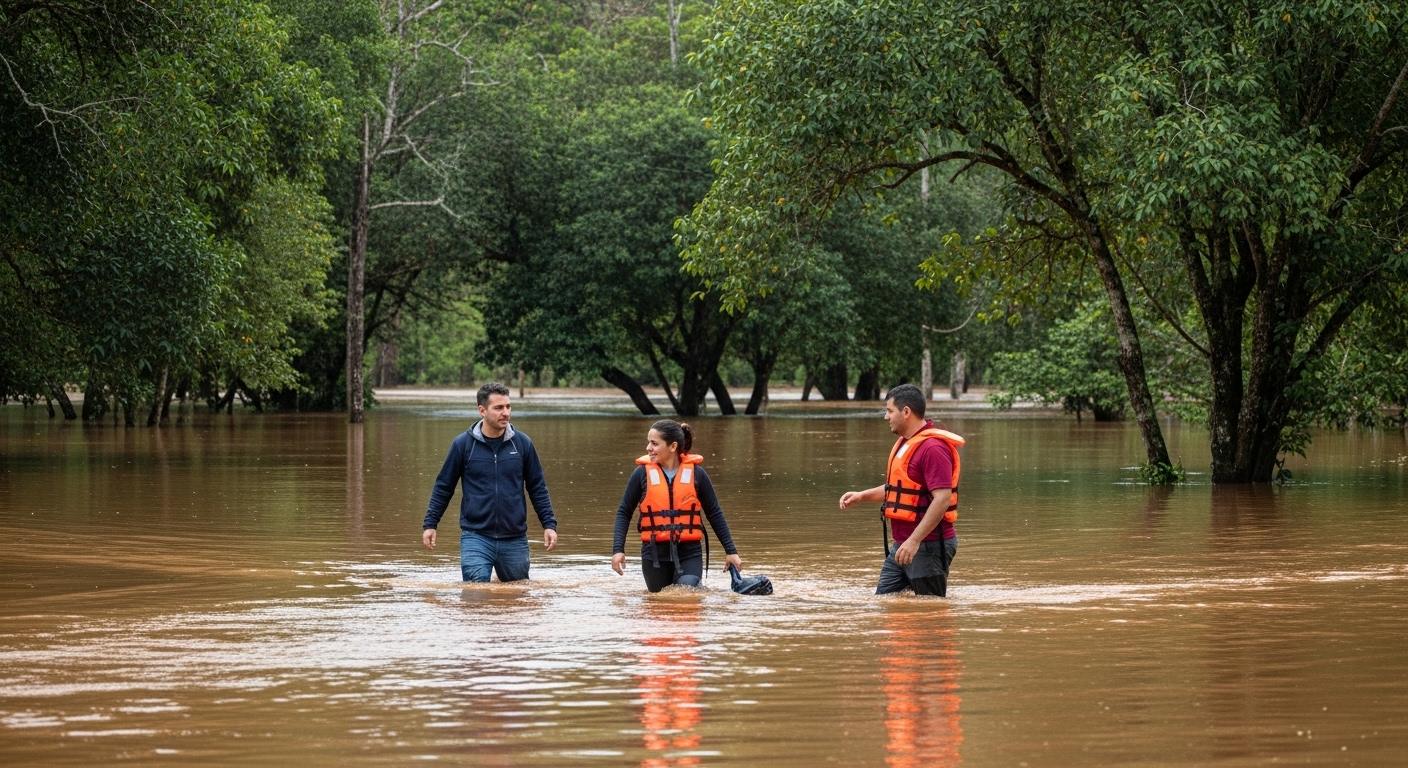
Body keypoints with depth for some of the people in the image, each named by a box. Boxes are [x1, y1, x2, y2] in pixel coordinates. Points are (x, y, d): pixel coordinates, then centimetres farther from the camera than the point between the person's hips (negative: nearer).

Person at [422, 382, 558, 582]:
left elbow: (538, 488, 10)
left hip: (515, 540, 2)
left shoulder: (522, 444, 2)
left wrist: (549, 524, 4)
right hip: (476, 537, -2)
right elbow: (443, 487, 7)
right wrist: (429, 524, 4)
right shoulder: (463, 444, -2)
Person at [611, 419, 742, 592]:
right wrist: (618, 549, -6)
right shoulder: (642, 474, 0)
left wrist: (730, 551, 8)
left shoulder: (696, 473, 1)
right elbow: (624, 513, 5)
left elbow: (714, 513, 9)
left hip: (689, 553, -1)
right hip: (655, 554, 1)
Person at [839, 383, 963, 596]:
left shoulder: (932, 448, -19)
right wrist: (862, 496, 15)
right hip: (901, 546, 10)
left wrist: (914, 541, -28)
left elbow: (942, 499, -26)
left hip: (928, 547, -10)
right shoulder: (905, 443, 15)